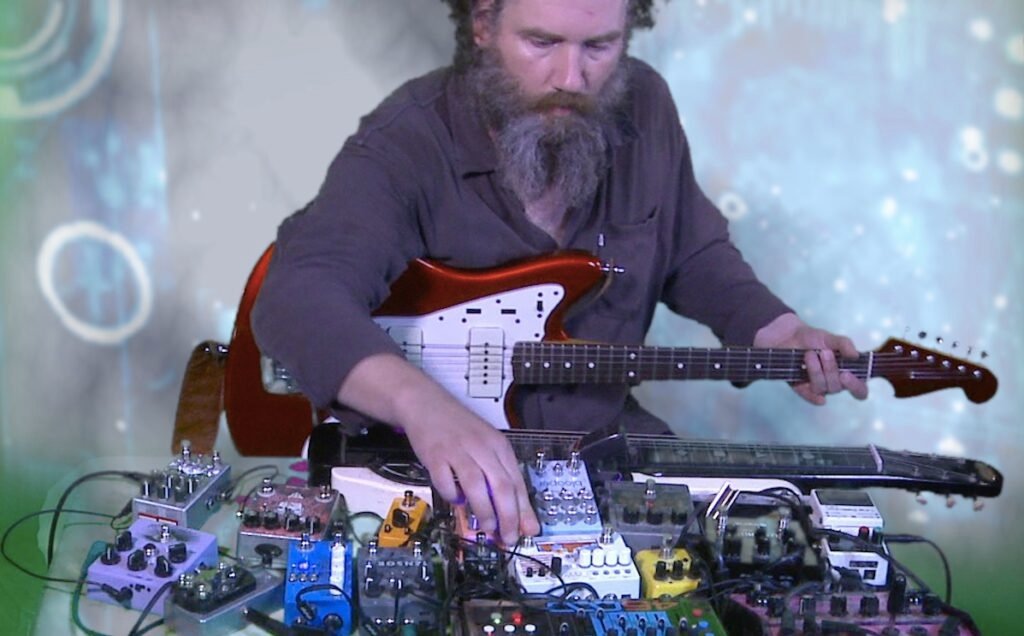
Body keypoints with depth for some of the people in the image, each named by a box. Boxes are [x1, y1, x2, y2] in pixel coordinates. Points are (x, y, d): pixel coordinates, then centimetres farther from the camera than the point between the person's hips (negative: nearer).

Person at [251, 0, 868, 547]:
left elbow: (696, 254, 13)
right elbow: (300, 293, -36)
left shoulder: (644, 108, -3)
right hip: (428, 460, -4)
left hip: (603, 434, 4)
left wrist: (774, 332, -6)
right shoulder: (402, 145, -20)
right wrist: (422, 402, -54)